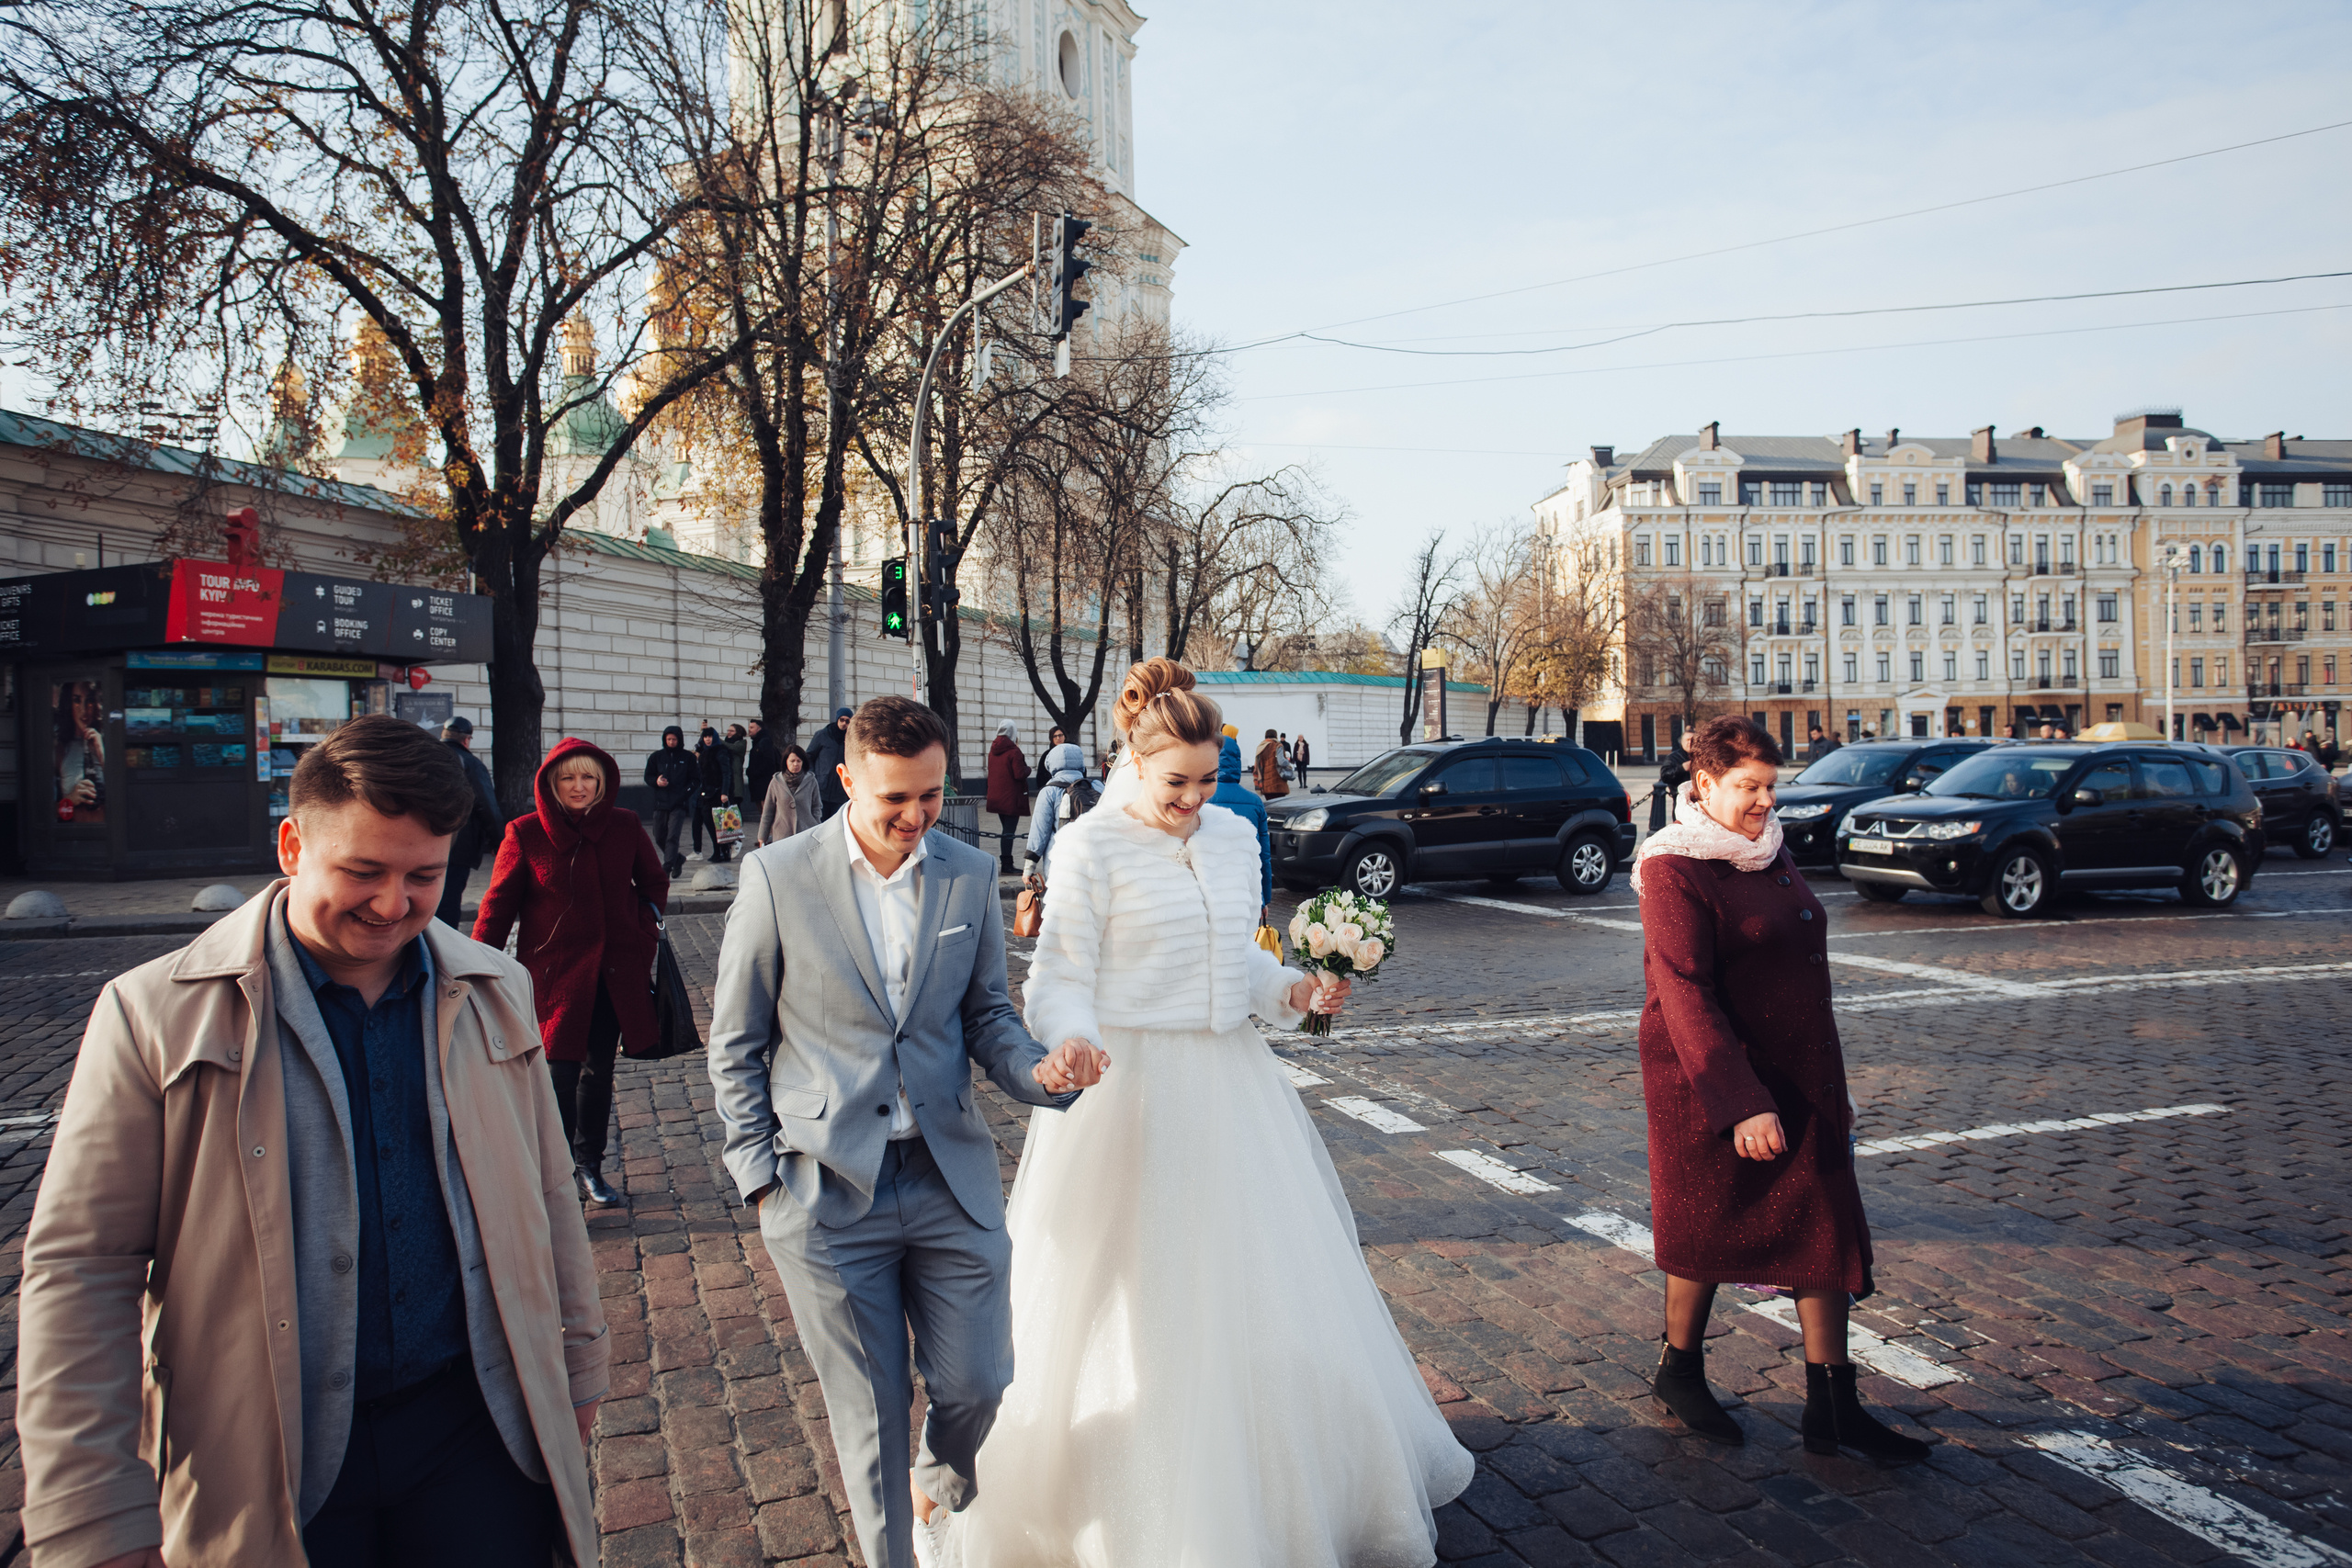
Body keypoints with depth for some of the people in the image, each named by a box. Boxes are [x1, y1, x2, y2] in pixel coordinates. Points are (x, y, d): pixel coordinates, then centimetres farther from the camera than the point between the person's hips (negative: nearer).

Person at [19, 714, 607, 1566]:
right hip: (262, 1479, -2)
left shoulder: (494, 993, 3)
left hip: (476, 1431, 3)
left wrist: (576, 1369, 15)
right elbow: (79, 1271, -8)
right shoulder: (154, 1015, -8)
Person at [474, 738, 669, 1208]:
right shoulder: (525, 833, -6)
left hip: (615, 972, 3)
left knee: (599, 1070, 13)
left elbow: (654, 881, 16)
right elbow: (498, 905, -2)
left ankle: (589, 1165, 29)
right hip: (556, 972, -3)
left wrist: (644, 927, 2)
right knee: (561, 1073, -7)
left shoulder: (625, 826, 1)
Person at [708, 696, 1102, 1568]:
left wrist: (1039, 1069, -13)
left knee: (977, 1387, 12)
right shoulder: (777, 876, -7)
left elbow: (986, 1015, 8)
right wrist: (763, 1184, -2)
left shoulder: (971, 875, 1)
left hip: (950, 1180, 3)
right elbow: (735, 1046, 0)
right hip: (826, 1193, -2)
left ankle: (943, 1493, 46)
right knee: (870, 1417, 9)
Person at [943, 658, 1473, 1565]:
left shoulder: (1234, 837, 6)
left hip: (1230, 1083, 6)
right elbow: (1062, 982, -12)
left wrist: (1295, 990, -3)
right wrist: (1074, 1046, -31)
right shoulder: (1091, 847, -12)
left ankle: (1278, 1475, 40)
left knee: (1262, 1283, 17)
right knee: (1137, 1300, 6)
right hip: (1130, 1088, -6)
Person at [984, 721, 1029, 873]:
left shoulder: (993, 750, 10)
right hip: (1011, 798, -8)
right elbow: (1020, 774, -19)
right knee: (1009, 831, -5)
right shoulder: (1013, 751, -15)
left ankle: (1005, 864, 17)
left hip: (996, 797, 8)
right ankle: (1006, 865, -6)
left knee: (1006, 830, 15)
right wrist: (1028, 769, 1)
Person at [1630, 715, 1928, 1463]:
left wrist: (1828, 1083, 20)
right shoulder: (1675, 871, -17)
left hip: (1800, 1078, 7)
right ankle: (1678, 1371, 31)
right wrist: (1741, 1105, -28)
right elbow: (1685, 996, -23)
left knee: (1824, 1229, 7)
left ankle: (1832, 1408, 16)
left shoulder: (1769, 850, 8)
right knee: (1709, 1228, 9)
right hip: (1712, 1082, -7)